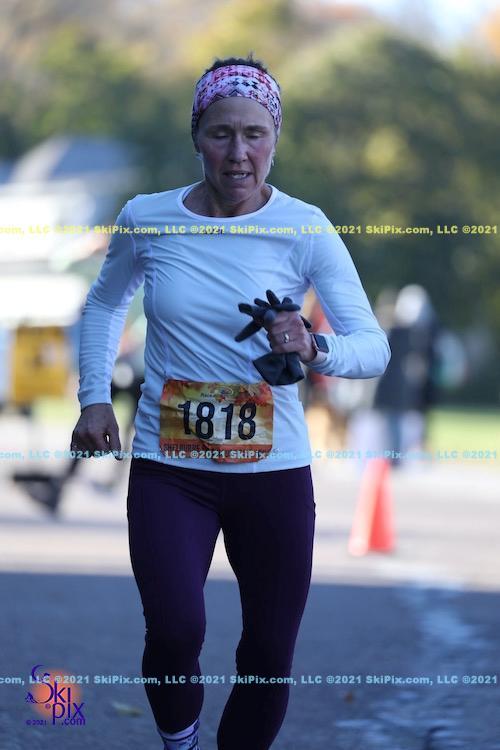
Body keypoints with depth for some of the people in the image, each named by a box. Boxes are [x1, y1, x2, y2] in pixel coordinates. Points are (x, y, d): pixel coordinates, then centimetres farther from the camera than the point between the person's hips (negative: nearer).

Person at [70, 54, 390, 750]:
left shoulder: (304, 229, -9)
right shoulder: (147, 219, -3)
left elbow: (375, 346, -15)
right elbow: (105, 304, 17)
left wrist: (313, 349, -34)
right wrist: (95, 398, 8)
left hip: (273, 468, 0)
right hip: (168, 465, 0)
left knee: (270, 654, 8)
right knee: (175, 630, -20)